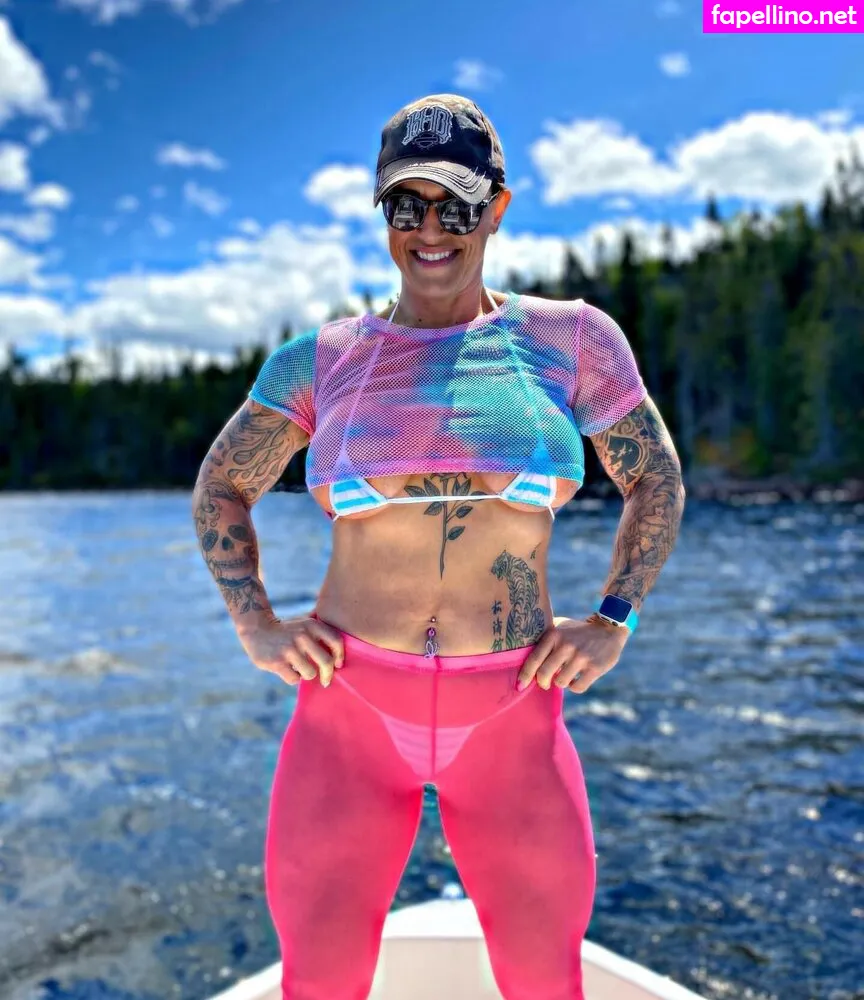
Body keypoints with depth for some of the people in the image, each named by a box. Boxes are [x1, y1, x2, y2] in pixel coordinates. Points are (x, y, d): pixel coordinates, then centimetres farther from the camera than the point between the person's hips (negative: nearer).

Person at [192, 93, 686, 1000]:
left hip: (512, 724, 0)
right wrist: (254, 626, 3)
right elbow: (220, 488, 15)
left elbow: (657, 484, 13)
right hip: (349, 717, 1)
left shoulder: (570, 339, 2)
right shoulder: (322, 360, 3)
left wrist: (613, 622, 2)